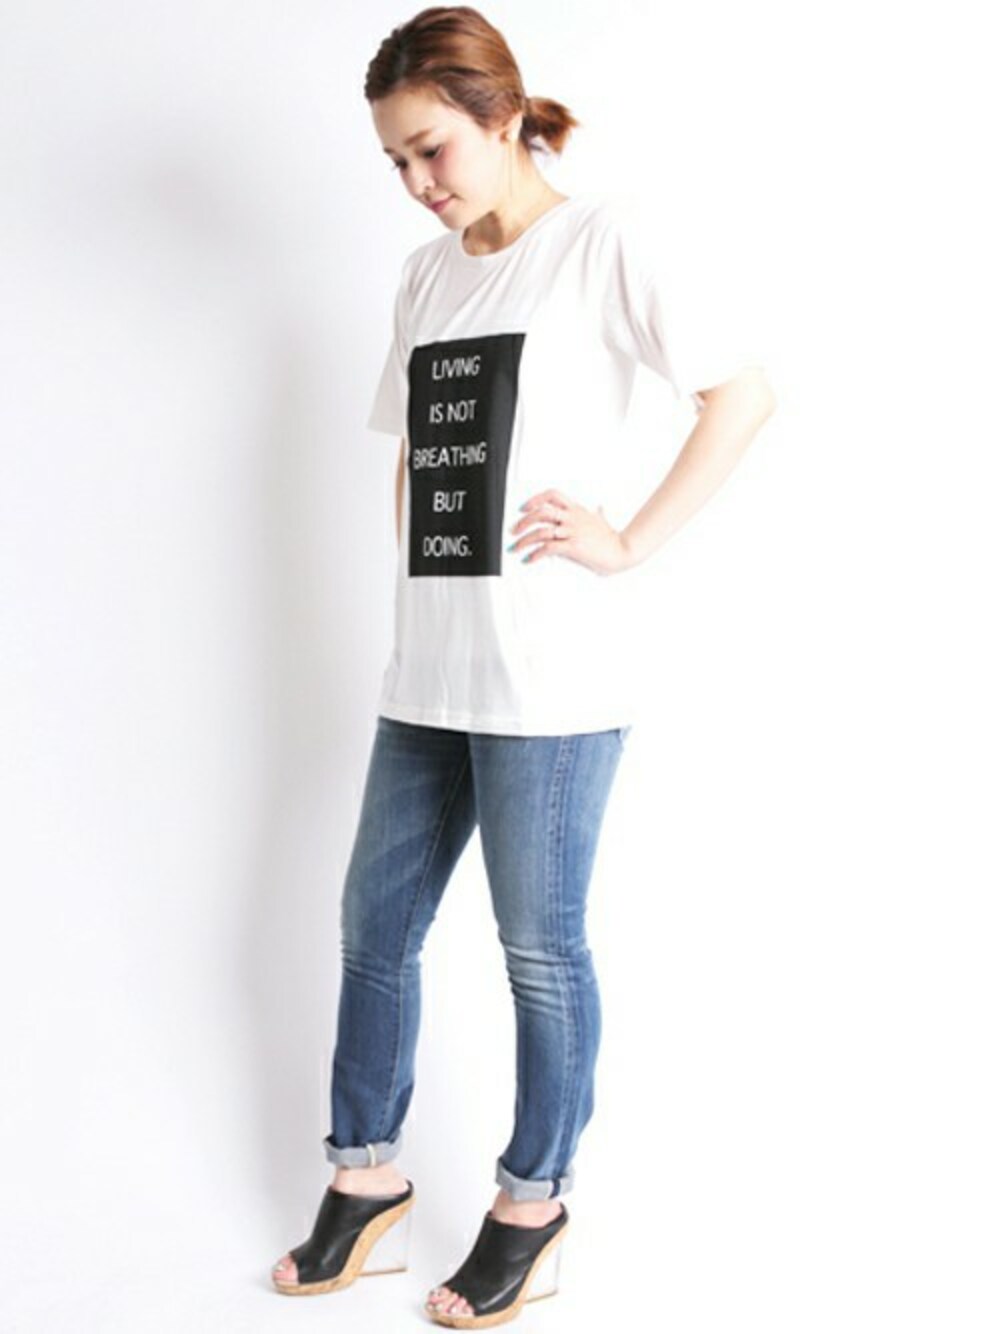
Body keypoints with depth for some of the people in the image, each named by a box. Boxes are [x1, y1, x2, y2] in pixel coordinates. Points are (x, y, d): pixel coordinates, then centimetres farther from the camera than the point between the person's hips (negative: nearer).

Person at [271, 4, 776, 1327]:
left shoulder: (597, 242, -4)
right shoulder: (427, 274, 17)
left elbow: (744, 392, -9)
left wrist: (629, 542, -12)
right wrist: (423, 565, 9)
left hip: (550, 673, -7)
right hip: (427, 668, 7)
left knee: (541, 947, 5)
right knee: (376, 920, 14)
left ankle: (534, 1199, 24)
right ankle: (367, 1171, 32)